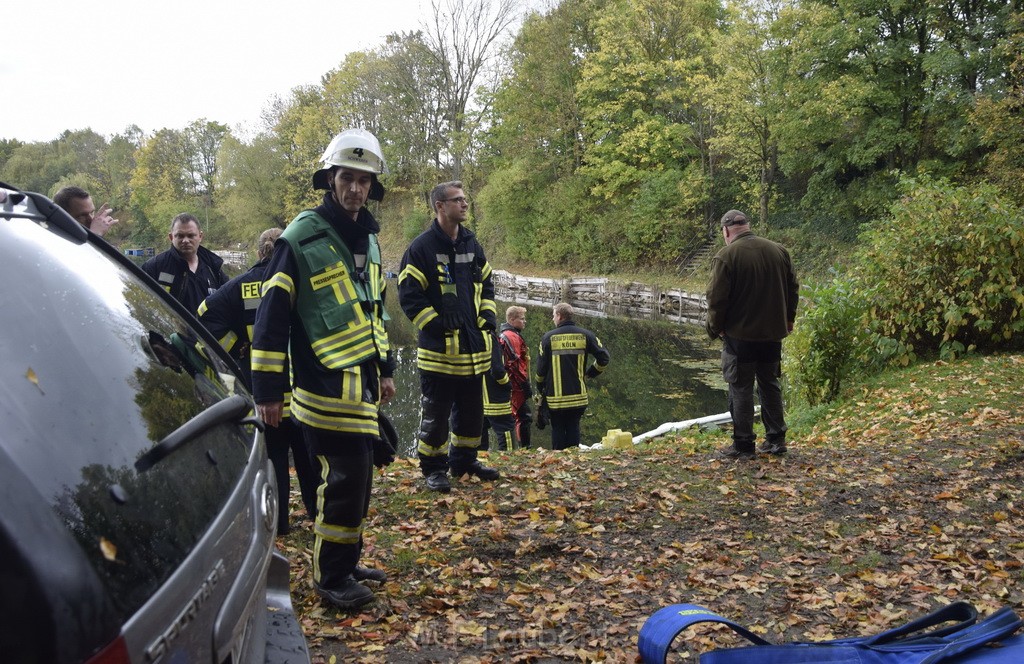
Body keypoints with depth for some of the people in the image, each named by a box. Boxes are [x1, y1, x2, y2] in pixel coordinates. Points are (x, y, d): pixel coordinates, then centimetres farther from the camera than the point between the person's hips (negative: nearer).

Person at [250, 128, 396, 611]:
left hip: (361, 383, 8)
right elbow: (271, 318, -13)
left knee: (357, 474, 14)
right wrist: (267, 390, -15)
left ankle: (347, 561, 30)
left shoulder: (367, 239, 14)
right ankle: (331, 577, 10)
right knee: (345, 476, -6)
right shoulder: (302, 238, -11)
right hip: (325, 385, -8)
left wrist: (385, 368, 22)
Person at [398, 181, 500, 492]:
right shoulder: (422, 247, -9)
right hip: (438, 350, -6)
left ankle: (464, 460, 30)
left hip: (473, 349, 7)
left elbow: (486, 284, 20)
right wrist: (435, 326, -15)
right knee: (435, 413, 2)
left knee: (472, 410, 15)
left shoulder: (472, 245, 11)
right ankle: (434, 468, 15)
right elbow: (409, 295, -11)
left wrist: (487, 319, 7)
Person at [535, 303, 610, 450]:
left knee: (558, 429, 6)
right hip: (578, 395, 2)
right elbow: (604, 357, 2)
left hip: (555, 396, -2)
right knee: (574, 428, 9)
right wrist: (590, 373, 15)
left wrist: (540, 388, 13)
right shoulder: (585, 335, 1)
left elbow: (541, 367, -2)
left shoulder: (548, 337, -5)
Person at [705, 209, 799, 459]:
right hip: (774, 333, 5)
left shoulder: (726, 256, -13)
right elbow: (793, 288, 12)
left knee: (741, 388, 2)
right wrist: (788, 319, 22)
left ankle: (743, 445, 6)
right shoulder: (779, 251, 4)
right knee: (770, 384, 17)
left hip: (740, 334, -5)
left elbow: (717, 298, -14)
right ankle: (776, 439, 21)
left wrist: (714, 328, 0)